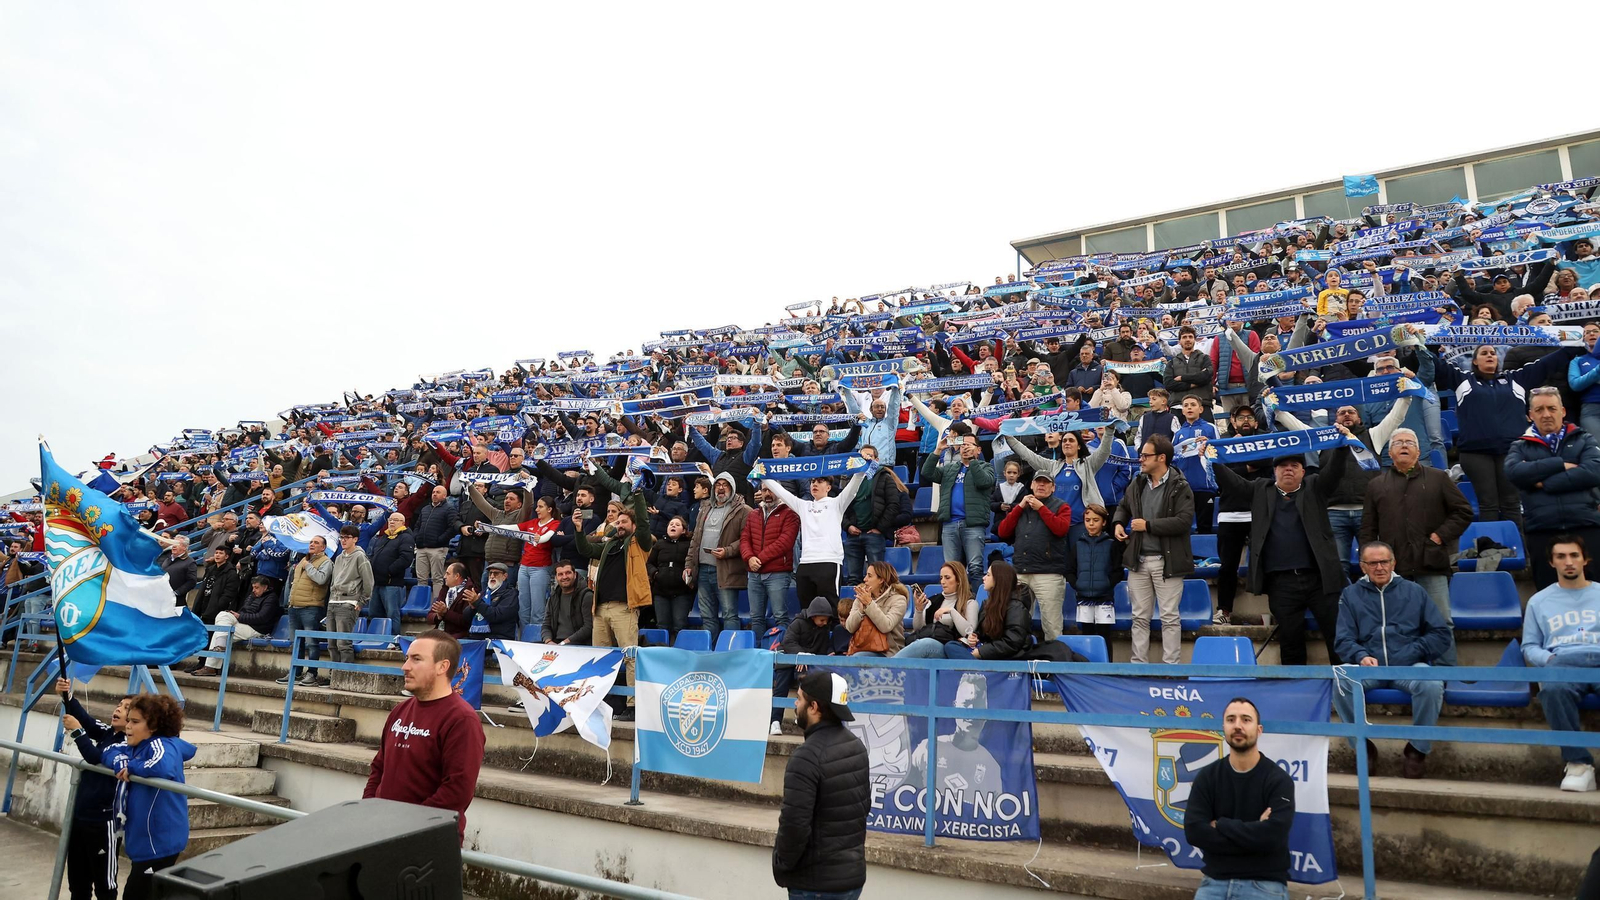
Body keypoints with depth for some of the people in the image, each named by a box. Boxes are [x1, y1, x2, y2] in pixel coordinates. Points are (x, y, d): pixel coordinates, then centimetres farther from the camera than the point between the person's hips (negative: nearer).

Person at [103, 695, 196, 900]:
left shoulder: (162, 745, -21)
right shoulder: (137, 746, 9)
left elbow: (163, 767, -41)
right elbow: (108, 753, 13)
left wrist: (132, 767, -23)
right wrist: (120, 762, -8)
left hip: (160, 839, -10)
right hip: (145, 838, 10)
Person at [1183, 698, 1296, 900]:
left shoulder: (1278, 780, -4)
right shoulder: (1207, 777, 3)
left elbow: (1273, 836, -18)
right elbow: (1194, 832, -9)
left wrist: (1220, 825, -9)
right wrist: (1252, 833, -14)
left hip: (1265, 884, -2)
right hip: (1215, 881, 2)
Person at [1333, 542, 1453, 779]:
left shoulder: (1414, 591, 16)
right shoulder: (1350, 595, 15)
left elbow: (1441, 635, 10)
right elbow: (1344, 640, 6)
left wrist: (1412, 653, -5)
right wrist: (1361, 656, -15)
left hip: (1410, 666, 0)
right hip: (1368, 668, 0)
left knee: (1432, 685, -34)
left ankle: (1418, 749, -10)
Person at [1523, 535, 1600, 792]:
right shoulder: (1539, 601, 21)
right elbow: (1529, 647, 18)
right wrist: (1549, 660, -5)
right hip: (1561, 667, 0)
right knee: (1553, 688, -38)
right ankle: (1578, 762, -28)